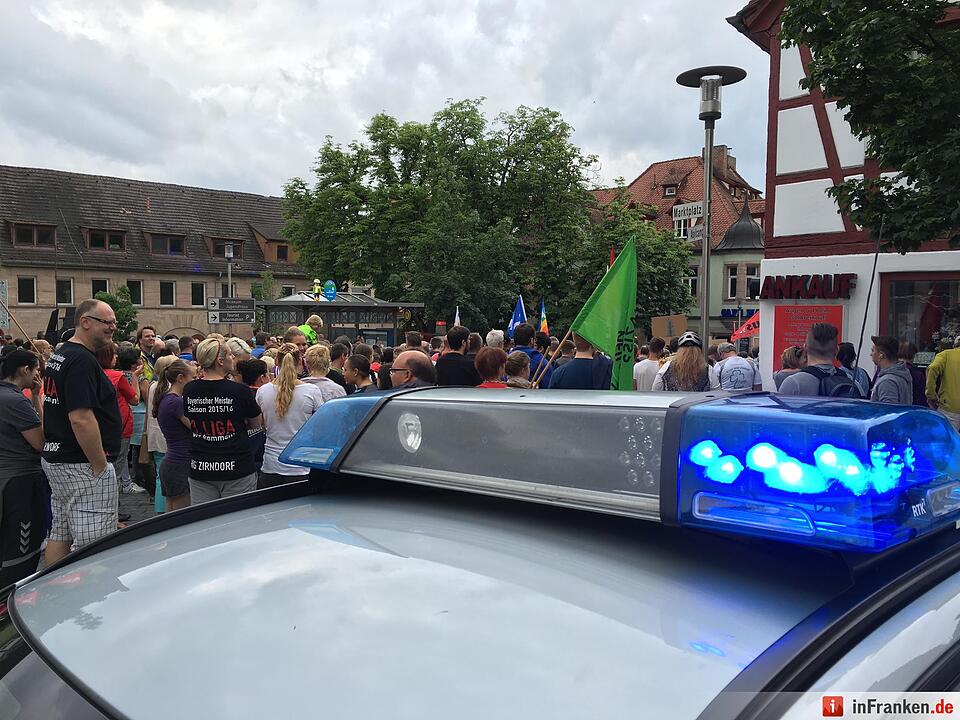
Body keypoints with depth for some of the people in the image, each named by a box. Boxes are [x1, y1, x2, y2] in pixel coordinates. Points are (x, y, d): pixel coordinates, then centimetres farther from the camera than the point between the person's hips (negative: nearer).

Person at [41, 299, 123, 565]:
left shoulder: (59, 355, 15)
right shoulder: (82, 359, -18)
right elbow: (81, 418, -26)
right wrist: (101, 467, -19)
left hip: (56, 459, 11)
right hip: (83, 465, -11)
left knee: (60, 533, 17)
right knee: (93, 544, -5)